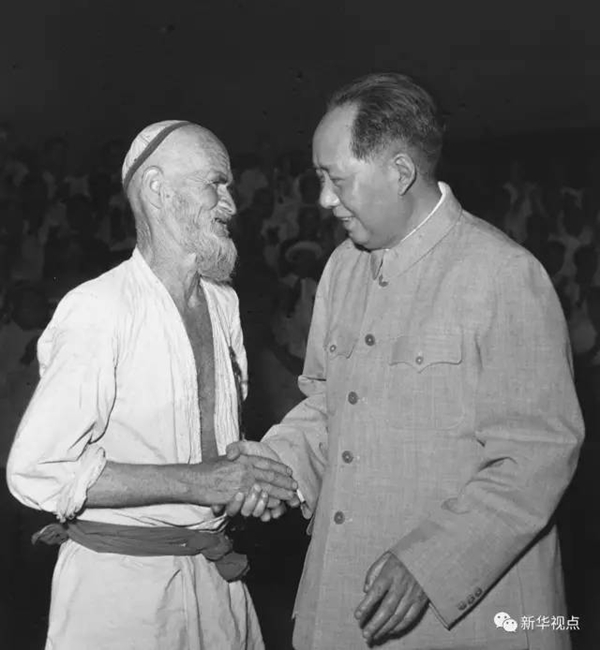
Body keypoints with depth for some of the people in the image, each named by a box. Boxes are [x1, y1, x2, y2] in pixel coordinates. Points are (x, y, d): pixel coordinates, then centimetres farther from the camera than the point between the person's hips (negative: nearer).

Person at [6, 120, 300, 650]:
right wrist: (198, 482, -23)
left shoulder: (223, 301, 6)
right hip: (120, 582, -7)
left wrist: (250, 477, -6)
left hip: (215, 572, 7)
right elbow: (36, 470, -23)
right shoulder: (98, 311, -19)